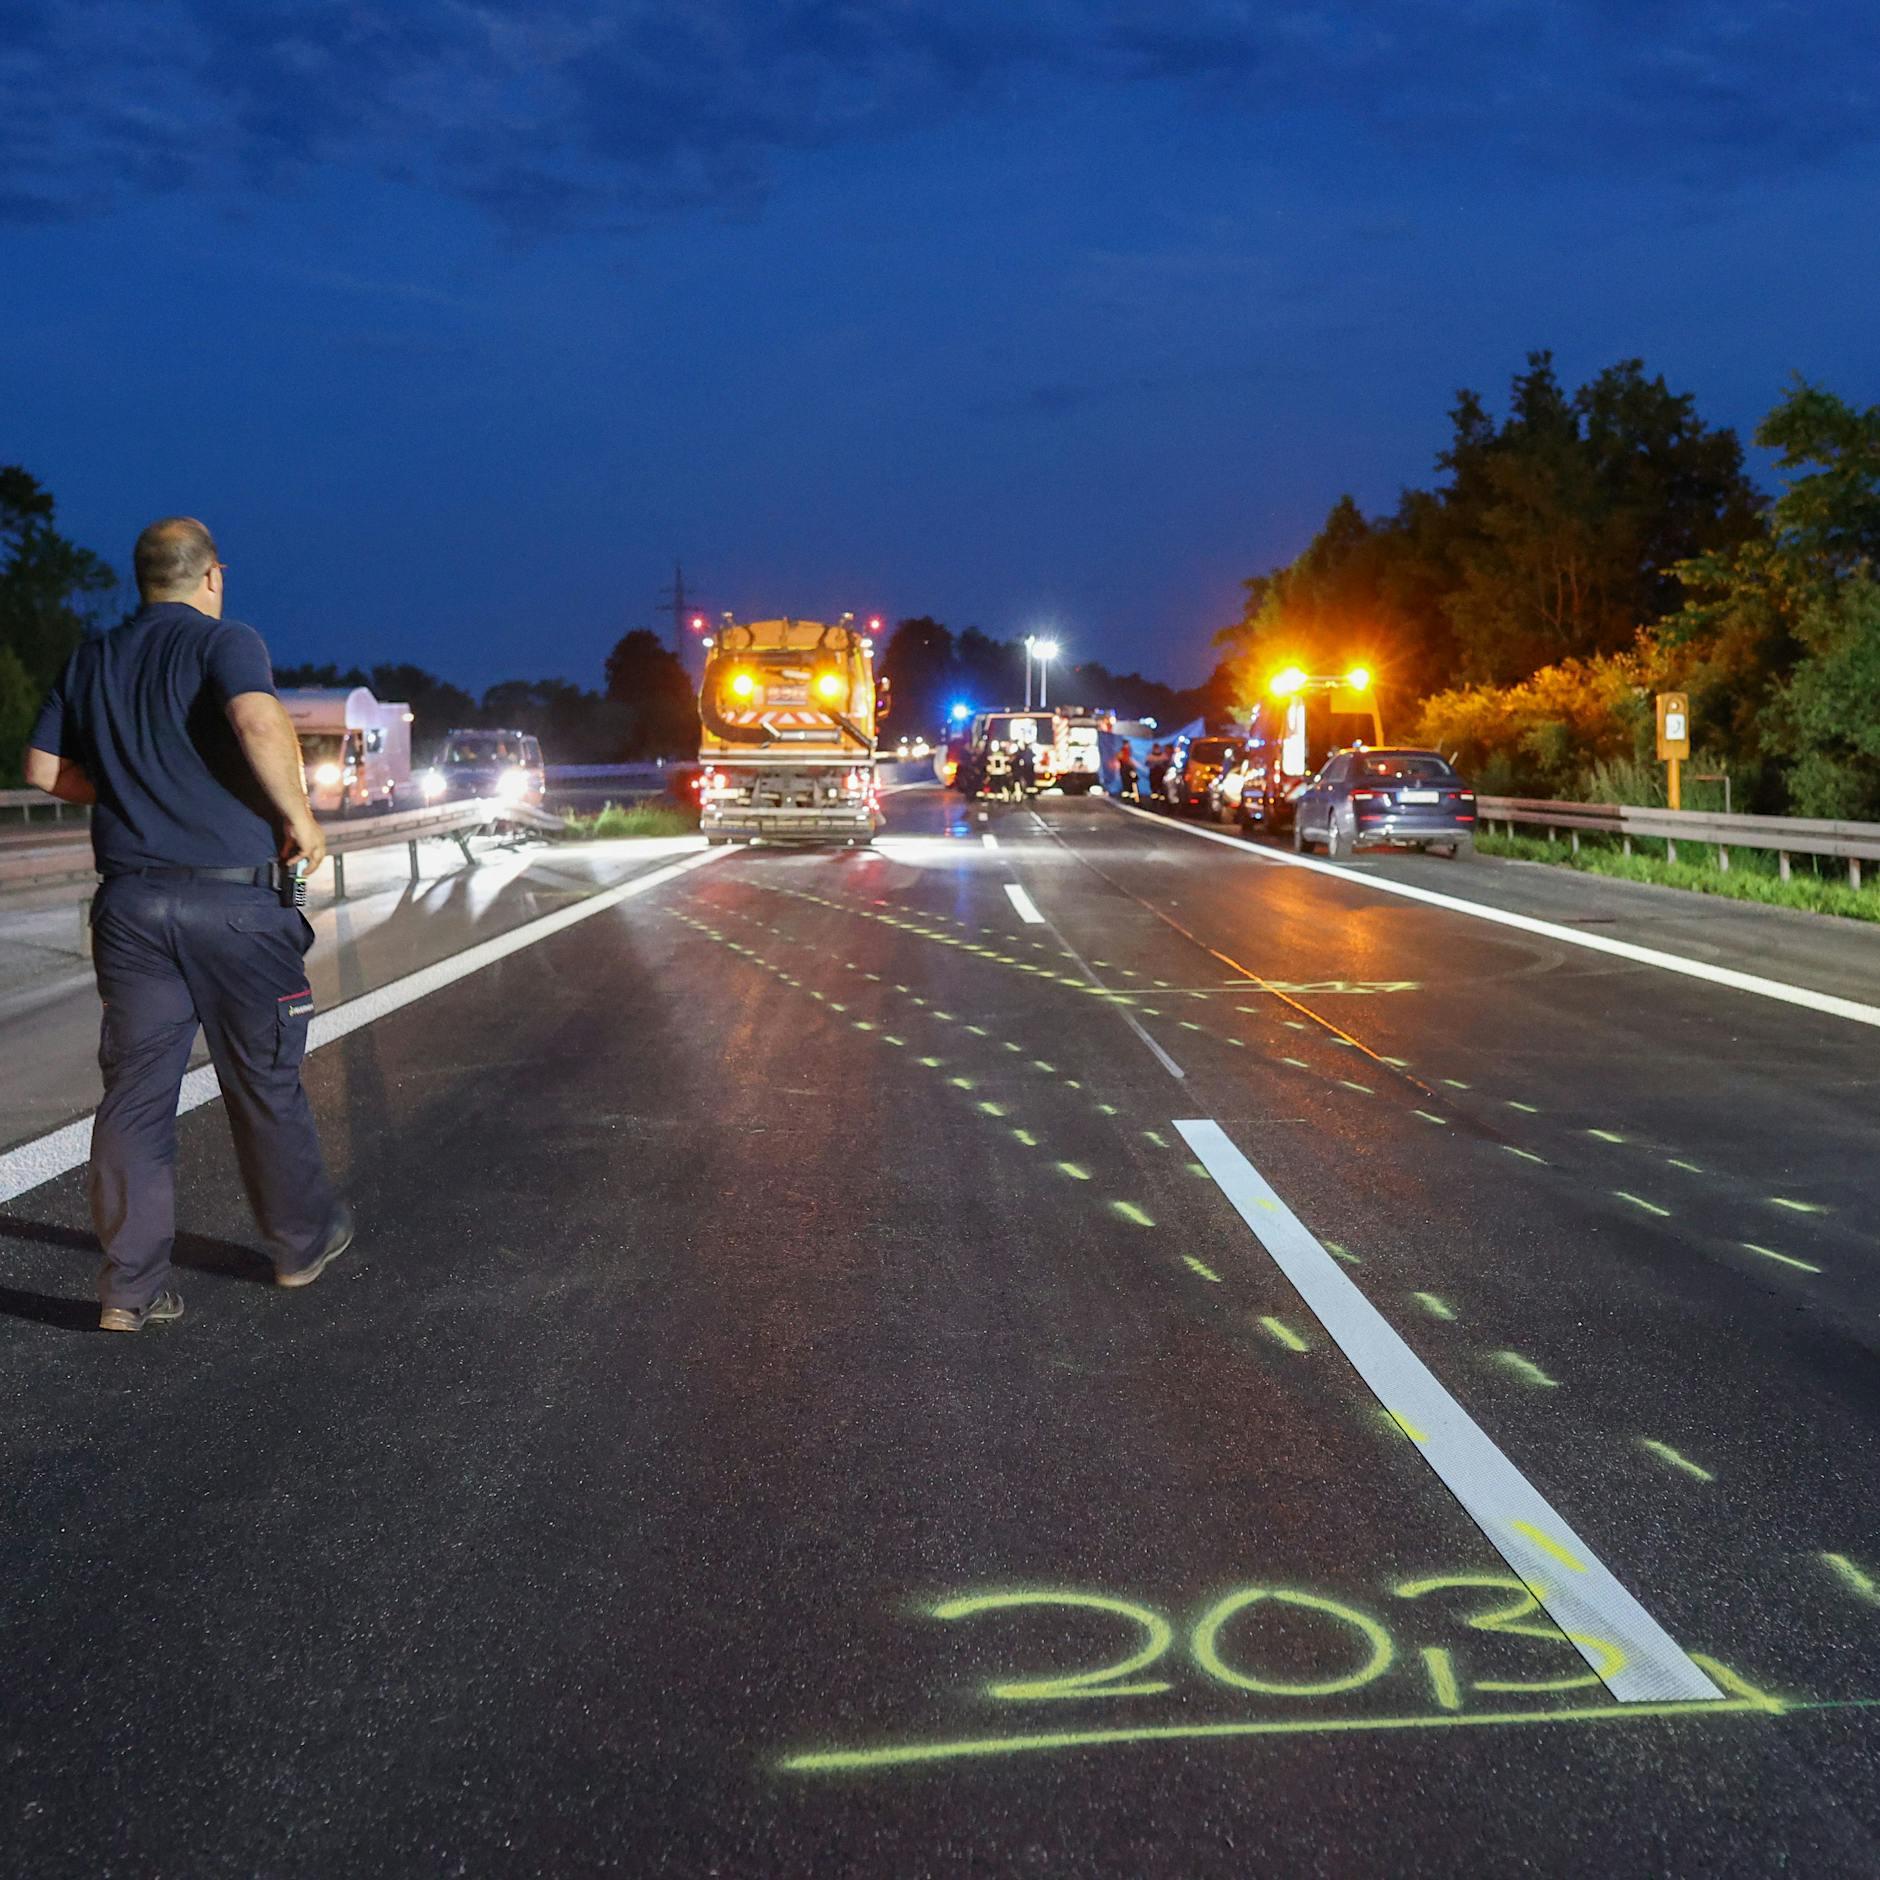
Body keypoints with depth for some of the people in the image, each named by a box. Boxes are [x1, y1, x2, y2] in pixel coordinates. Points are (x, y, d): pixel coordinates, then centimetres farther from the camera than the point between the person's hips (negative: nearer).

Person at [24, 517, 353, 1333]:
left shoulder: (91, 660, 12)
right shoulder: (224, 641, -7)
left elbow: (44, 768, 15)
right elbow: (260, 722, -26)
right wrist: (299, 816, -15)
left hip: (130, 900, 5)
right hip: (232, 899, -4)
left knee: (134, 1091, 6)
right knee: (263, 1083, 10)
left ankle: (130, 1287, 6)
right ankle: (303, 1241, 26)